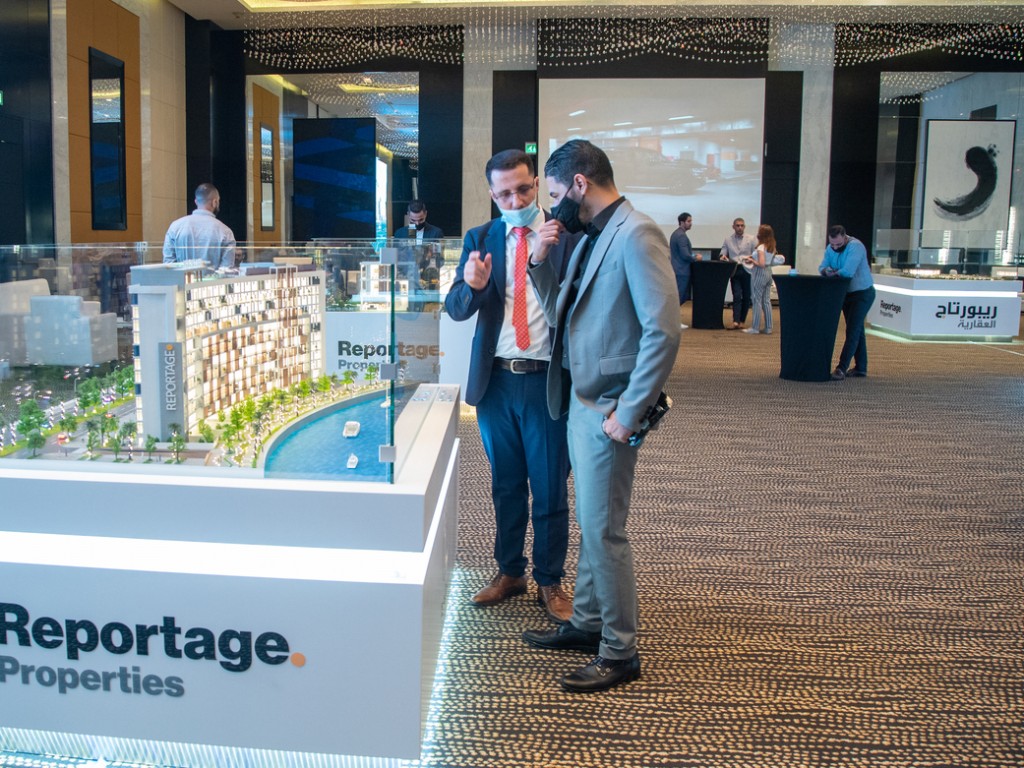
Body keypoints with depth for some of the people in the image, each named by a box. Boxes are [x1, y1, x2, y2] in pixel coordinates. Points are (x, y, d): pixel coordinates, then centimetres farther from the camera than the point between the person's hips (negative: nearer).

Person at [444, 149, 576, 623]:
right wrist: (472, 286, -20)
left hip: (546, 381, -3)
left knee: (549, 489, 7)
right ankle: (509, 572, 32)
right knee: (506, 485, 16)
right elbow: (456, 309, 2)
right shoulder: (480, 240, 6)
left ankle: (549, 581, 24)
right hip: (495, 380, 3)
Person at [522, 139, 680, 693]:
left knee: (603, 530, -1)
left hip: (608, 412, -9)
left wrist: (629, 413, -21)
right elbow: (563, 315, 16)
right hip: (580, 402, 9)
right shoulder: (591, 238, 13)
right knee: (589, 523, 18)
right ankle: (587, 625, 33)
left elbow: (663, 330, -22)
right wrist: (540, 262, 2)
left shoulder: (635, 235, -16)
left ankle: (620, 652, 14)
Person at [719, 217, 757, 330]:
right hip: (734, 271, 0)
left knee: (746, 297, 3)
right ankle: (736, 321, -13)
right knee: (737, 296, -7)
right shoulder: (728, 240, 12)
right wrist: (723, 256, -10)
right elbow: (723, 253, 13)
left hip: (747, 270, 0)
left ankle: (742, 321, 11)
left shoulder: (751, 239, 7)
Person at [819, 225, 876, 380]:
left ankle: (842, 368, -13)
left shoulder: (855, 246, -25)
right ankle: (861, 367, 22)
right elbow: (822, 266, -2)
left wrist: (834, 272, -16)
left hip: (862, 293, -8)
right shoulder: (830, 248, 0)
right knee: (856, 330, 14)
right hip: (846, 292, 8)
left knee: (853, 330, -11)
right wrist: (826, 271, -26)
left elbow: (848, 272, -35)